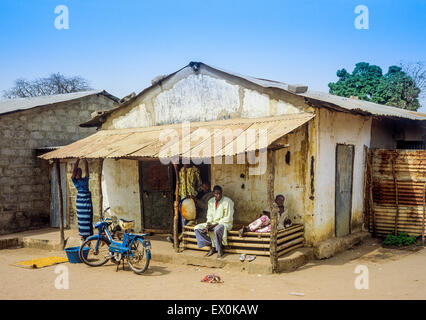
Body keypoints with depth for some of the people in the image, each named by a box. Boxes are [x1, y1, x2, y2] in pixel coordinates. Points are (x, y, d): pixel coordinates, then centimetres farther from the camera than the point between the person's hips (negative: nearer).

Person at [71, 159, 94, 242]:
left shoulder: (85, 179, 18)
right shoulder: (75, 180, 8)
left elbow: (86, 170, 13)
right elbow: (74, 170, 0)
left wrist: (85, 160, 11)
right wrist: (78, 160, -2)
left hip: (88, 198, 3)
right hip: (80, 199, -3)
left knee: (89, 218, 4)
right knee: (82, 218, 1)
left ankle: (89, 234, 10)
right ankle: (83, 235, 8)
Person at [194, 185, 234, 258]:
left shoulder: (227, 201, -12)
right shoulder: (211, 201, 6)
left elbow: (228, 218, -15)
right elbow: (209, 215, 11)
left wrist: (215, 225, -20)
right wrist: (208, 225, -11)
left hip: (225, 223, -6)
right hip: (213, 223, 6)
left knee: (217, 229, -40)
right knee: (197, 228, -13)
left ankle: (220, 249, -14)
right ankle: (212, 247, -7)